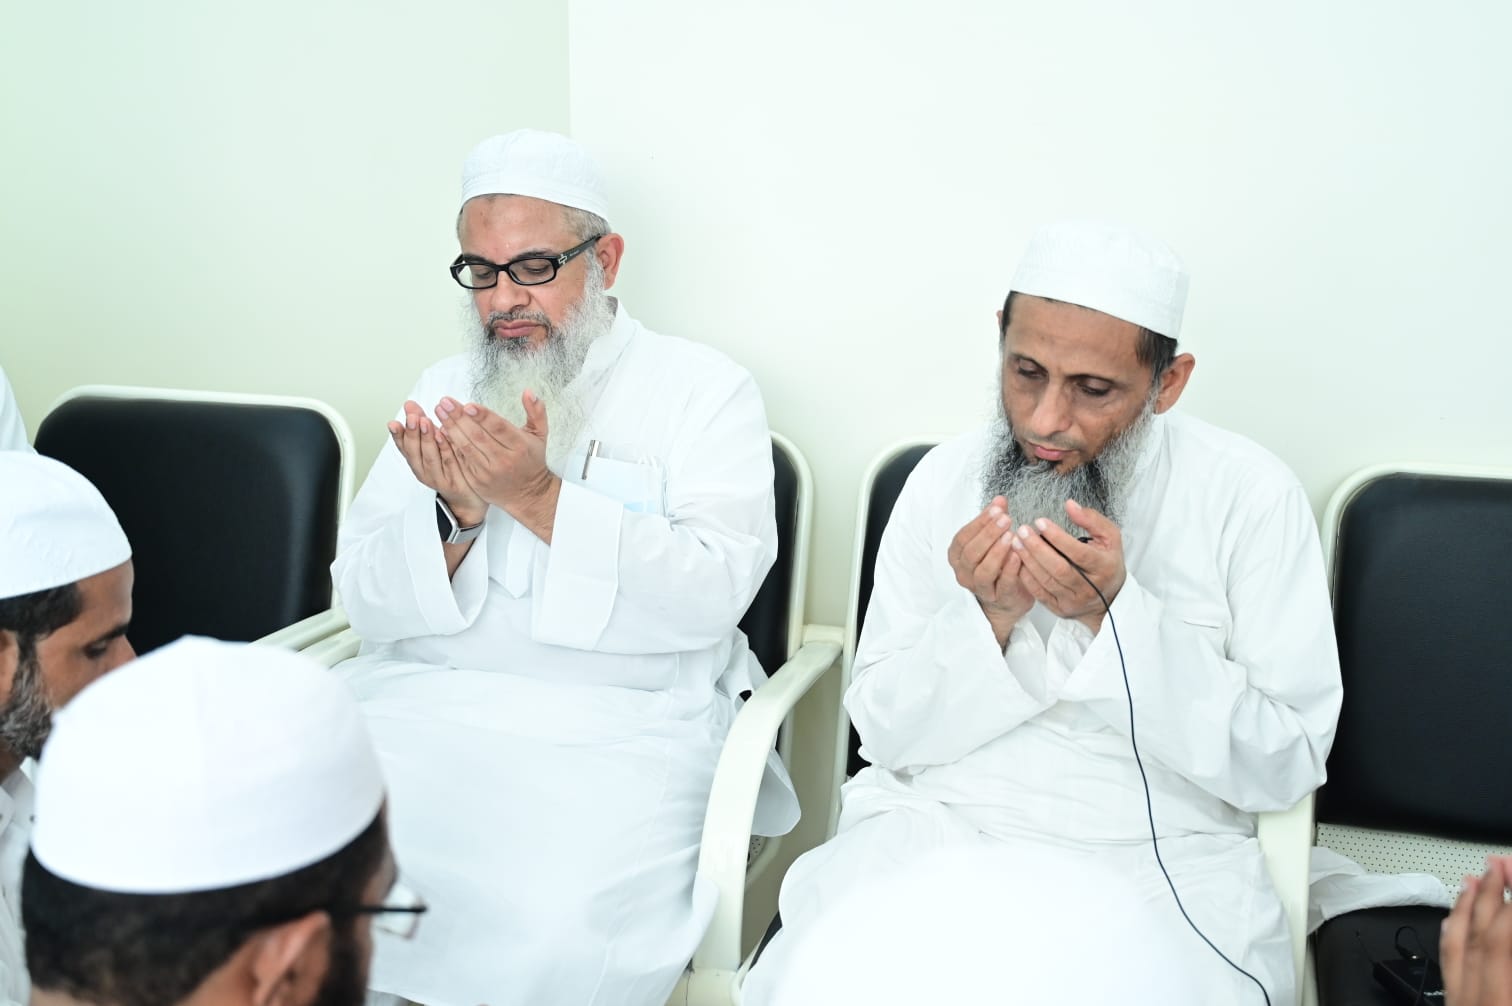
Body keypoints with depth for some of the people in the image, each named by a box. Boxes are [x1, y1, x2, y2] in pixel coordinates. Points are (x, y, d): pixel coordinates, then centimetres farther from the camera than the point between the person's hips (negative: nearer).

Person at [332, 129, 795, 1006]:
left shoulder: (705, 390, 3)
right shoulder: (444, 393, 16)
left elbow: (714, 592, -10)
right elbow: (362, 599, 10)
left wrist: (539, 499, -18)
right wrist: (455, 518, -11)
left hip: (617, 725, -3)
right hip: (420, 702, 4)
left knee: (557, 923, -31)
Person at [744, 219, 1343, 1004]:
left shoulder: (1250, 496, -7)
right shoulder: (943, 480, 0)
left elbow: (1286, 765, -9)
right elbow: (882, 732, 1)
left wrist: (1117, 615, -21)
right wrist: (986, 616, -17)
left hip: (1161, 860, 0)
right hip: (935, 825, 1)